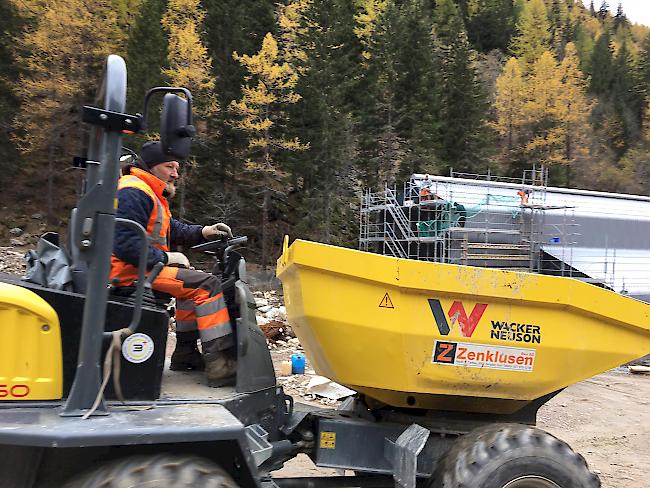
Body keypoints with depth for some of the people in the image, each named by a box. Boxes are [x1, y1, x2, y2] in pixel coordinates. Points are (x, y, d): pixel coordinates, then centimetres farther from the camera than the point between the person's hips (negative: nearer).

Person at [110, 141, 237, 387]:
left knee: (192, 281, 24)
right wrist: (166, 258, -17)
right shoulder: (133, 192, -14)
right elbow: (125, 244, -24)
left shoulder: (152, 195, 21)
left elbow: (173, 229, 23)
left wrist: (203, 232, 6)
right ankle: (219, 363, -22)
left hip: (142, 266, 12)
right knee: (207, 284, -18)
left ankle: (185, 354, 20)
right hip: (131, 271, -12)